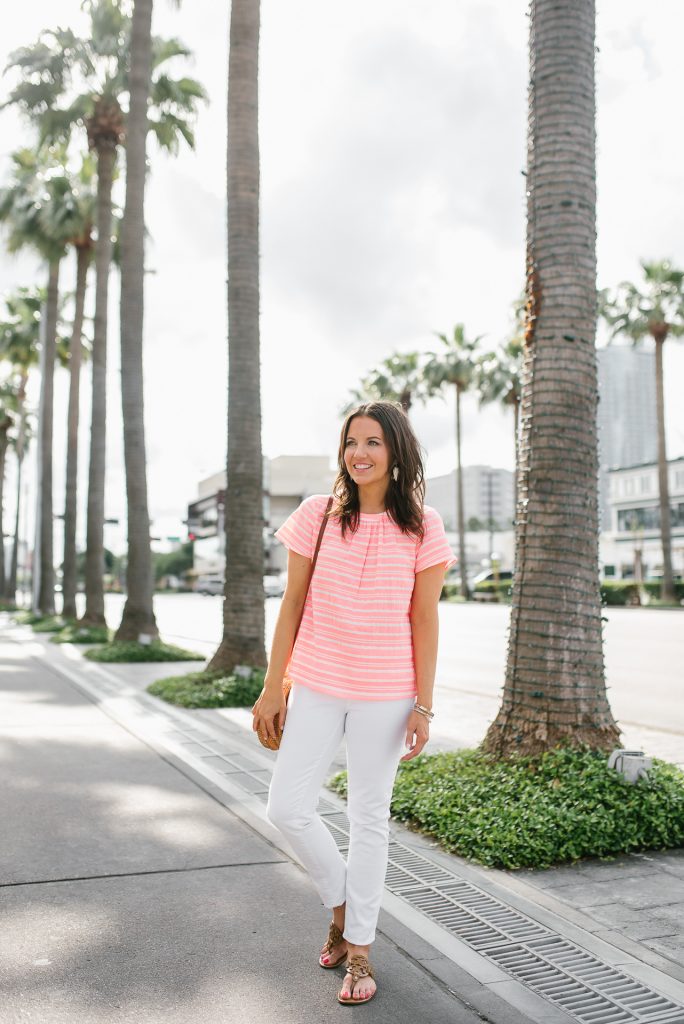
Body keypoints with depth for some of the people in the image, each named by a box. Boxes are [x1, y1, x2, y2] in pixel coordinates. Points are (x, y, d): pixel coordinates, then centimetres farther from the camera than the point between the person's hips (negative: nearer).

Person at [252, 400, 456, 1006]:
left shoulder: (421, 528, -5)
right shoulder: (317, 515, -2)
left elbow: (425, 620, -2)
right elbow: (293, 605, 2)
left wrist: (423, 706, -5)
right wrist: (272, 688, 1)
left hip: (385, 694, -2)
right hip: (317, 687, 2)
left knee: (370, 819, 8)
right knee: (288, 808, 2)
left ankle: (359, 948, 26)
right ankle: (341, 903, 30)